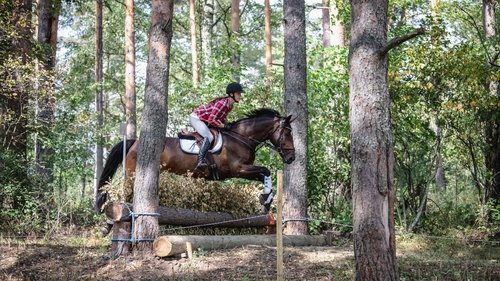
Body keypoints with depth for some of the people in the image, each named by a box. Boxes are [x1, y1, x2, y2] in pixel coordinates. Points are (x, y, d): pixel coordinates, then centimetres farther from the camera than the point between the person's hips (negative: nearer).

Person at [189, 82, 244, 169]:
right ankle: (200, 161, -39)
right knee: (209, 137, -29)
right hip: (196, 118, -10)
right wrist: (223, 126, -20)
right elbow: (211, 119, -30)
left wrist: (226, 123, -2)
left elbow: (223, 116, 17)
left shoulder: (230, 106, 1)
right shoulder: (222, 103, -28)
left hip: (204, 121, 10)